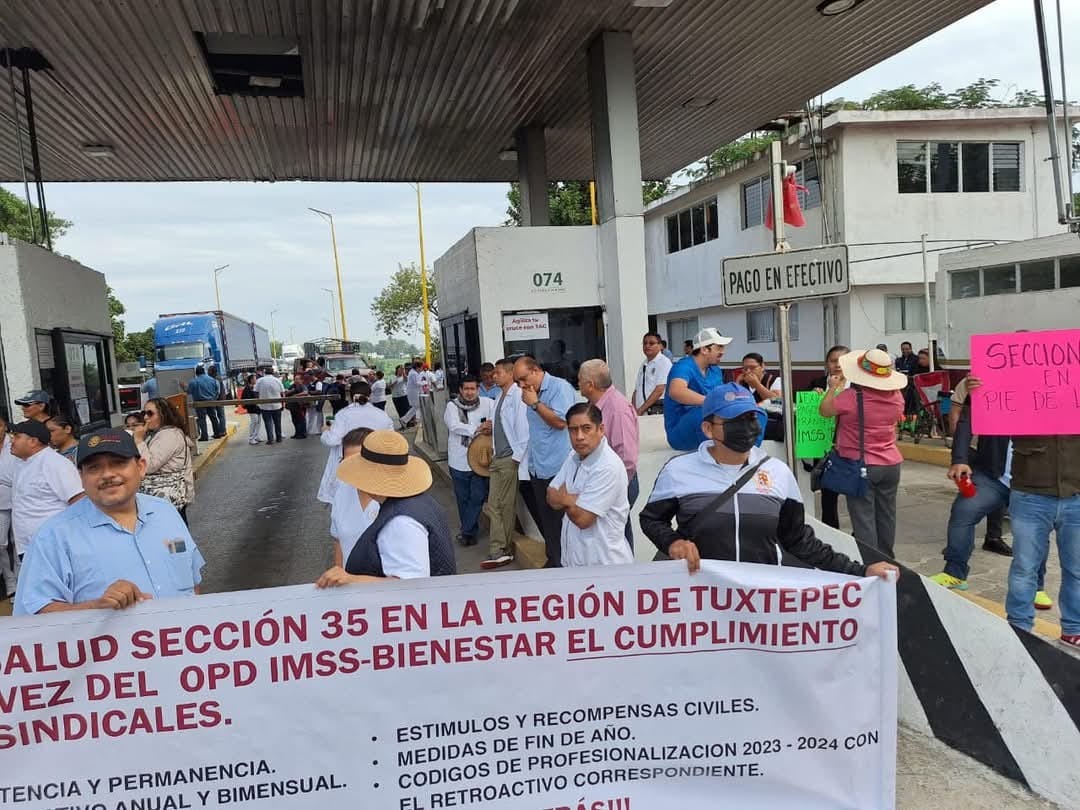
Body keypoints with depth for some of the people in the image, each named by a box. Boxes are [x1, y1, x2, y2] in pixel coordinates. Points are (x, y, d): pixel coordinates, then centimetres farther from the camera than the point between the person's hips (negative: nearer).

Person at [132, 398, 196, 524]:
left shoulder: (170, 434, -12)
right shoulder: (153, 433, 18)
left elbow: (149, 466, -18)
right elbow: (137, 463, 15)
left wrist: (139, 440, -13)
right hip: (155, 491, 9)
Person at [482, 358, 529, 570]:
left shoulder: (518, 396, -12)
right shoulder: (500, 397, 15)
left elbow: (523, 427, -16)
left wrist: (517, 456, -17)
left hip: (511, 458, -8)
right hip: (497, 458, 8)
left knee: (507, 506, 1)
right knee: (493, 505, 5)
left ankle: (504, 550, 12)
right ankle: (498, 552, 10)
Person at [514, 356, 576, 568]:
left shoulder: (560, 387, -9)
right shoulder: (532, 393, 15)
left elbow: (560, 421, -19)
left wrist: (535, 404, -13)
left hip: (558, 469, -8)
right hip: (538, 469, 8)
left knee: (560, 520, -4)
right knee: (546, 520, 13)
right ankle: (553, 560, 22)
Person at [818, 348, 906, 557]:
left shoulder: (851, 397, -20)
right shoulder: (896, 395, -2)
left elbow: (824, 410, -6)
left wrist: (833, 387, 9)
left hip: (861, 466, -6)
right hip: (891, 464, 6)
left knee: (863, 519, -1)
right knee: (886, 515, 17)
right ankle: (885, 560, 30)